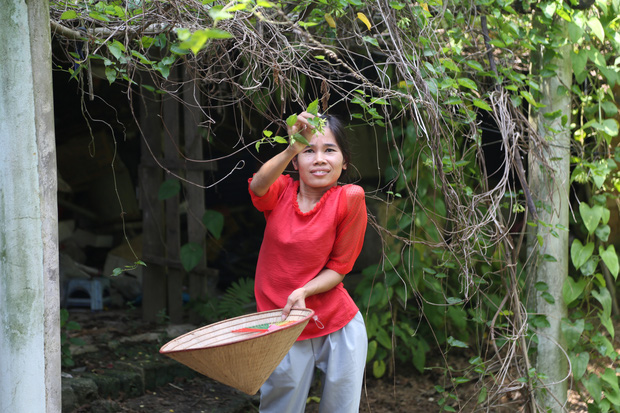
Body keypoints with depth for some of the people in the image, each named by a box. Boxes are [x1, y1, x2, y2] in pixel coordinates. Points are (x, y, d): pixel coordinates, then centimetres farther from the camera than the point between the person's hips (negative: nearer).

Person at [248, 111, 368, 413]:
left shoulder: (349, 198, -9)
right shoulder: (282, 192, -3)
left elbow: (339, 268, -4)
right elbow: (258, 185, -28)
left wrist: (303, 292, -22)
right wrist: (292, 148, -46)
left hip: (340, 329, -1)